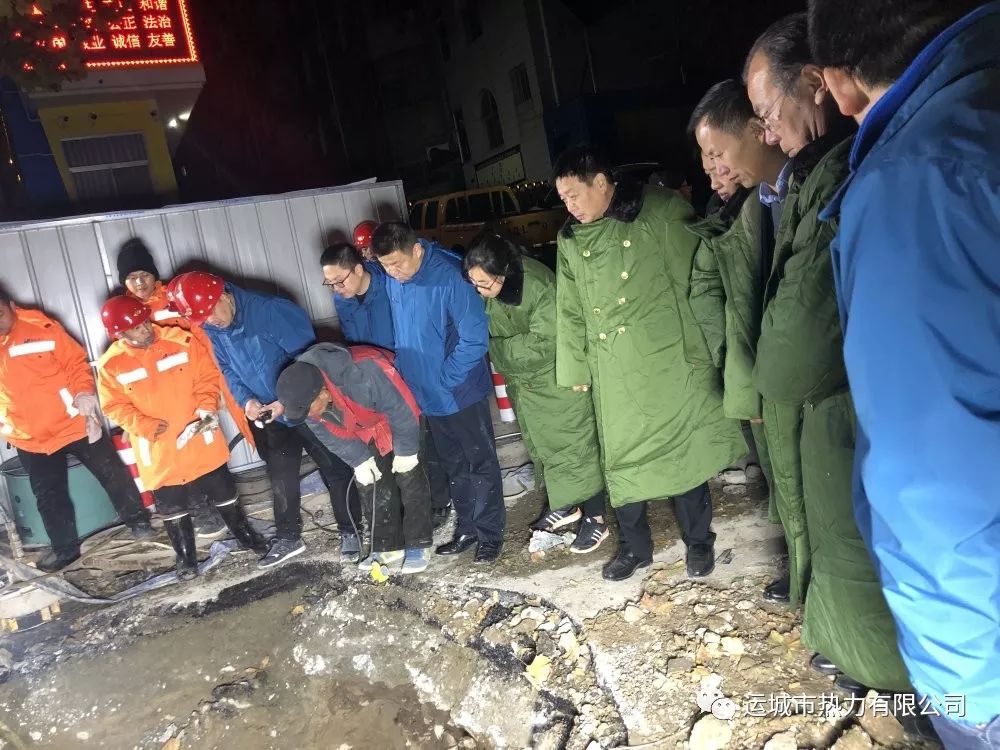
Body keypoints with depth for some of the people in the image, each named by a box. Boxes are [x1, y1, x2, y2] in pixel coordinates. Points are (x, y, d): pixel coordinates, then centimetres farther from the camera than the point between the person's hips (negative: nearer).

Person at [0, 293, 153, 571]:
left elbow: (75, 362, -8)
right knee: (48, 495, 13)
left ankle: (138, 521, 26)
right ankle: (65, 547, 30)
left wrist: (83, 393, -23)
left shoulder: (39, 326, -12)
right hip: (31, 439, 4)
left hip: (75, 422, -3)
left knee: (112, 473, 7)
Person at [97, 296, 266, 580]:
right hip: (159, 450, 0)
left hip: (201, 440, 0)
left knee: (224, 492, 13)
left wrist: (207, 406, -21)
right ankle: (185, 557, 29)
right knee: (173, 507, 11)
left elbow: (207, 377, -5)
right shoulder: (110, 365, -6)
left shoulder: (182, 341, -8)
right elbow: (115, 407, -4)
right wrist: (147, 426, -18)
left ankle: (245, 534, 34)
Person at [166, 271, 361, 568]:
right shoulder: (211, 330, -4)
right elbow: (228, 371, 6)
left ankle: (350, 532, 19)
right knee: (281, 479, 17)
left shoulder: (272, 310, -26)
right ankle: (288, 537, 32)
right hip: (270, 416, 6)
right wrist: (246, 400, -12)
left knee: (334, 470, 4)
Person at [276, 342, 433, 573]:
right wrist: (359, 459, -10)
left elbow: (403, 409, -31)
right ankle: (388, 549, 10)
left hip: (400, 420, -6)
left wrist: (406, 451, -20)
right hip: (364, 431, 6)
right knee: (369, 486, 2)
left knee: (409, 480, -5)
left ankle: (419, 546, 5)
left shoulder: (364, 374, -44)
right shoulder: (304, 392, -23)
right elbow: (327, 433, -7)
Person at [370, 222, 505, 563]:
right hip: (426, 394, 7)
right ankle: (468, 529, 32)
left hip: (462, 392, -6)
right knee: (455, 468, 18)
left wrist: (445, 378, -19)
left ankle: (490, 533, 21)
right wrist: (404, 374, 6)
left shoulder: (451, 277, -24)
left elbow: (475, 339, -22)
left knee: (481, 464, 9)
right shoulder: (391, 281, -3)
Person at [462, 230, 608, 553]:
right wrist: (501, 367, -12)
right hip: (521, 381, 7)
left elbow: (542, 343, -30)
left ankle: (595, 518, 15)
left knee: (574, 445, 2)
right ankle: (565, 506, 36)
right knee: (540, 445, 18)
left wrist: (494, 348, -23)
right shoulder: (482, 290, -13)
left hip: (556, 378, -7)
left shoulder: (540, 286, -32)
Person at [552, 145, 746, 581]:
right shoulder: (569, 240, 10)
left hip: (667, 359, -4)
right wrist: (575, 370, 10)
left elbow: (693, 280, -7)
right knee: (620, 457, 9)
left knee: (684, 449, 6)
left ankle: (698, 541, 25)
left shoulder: (661, 211, -6)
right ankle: (634, 546, 27)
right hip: (612, 371, 4)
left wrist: (705, 350, -10)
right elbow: (570, 313, 13)